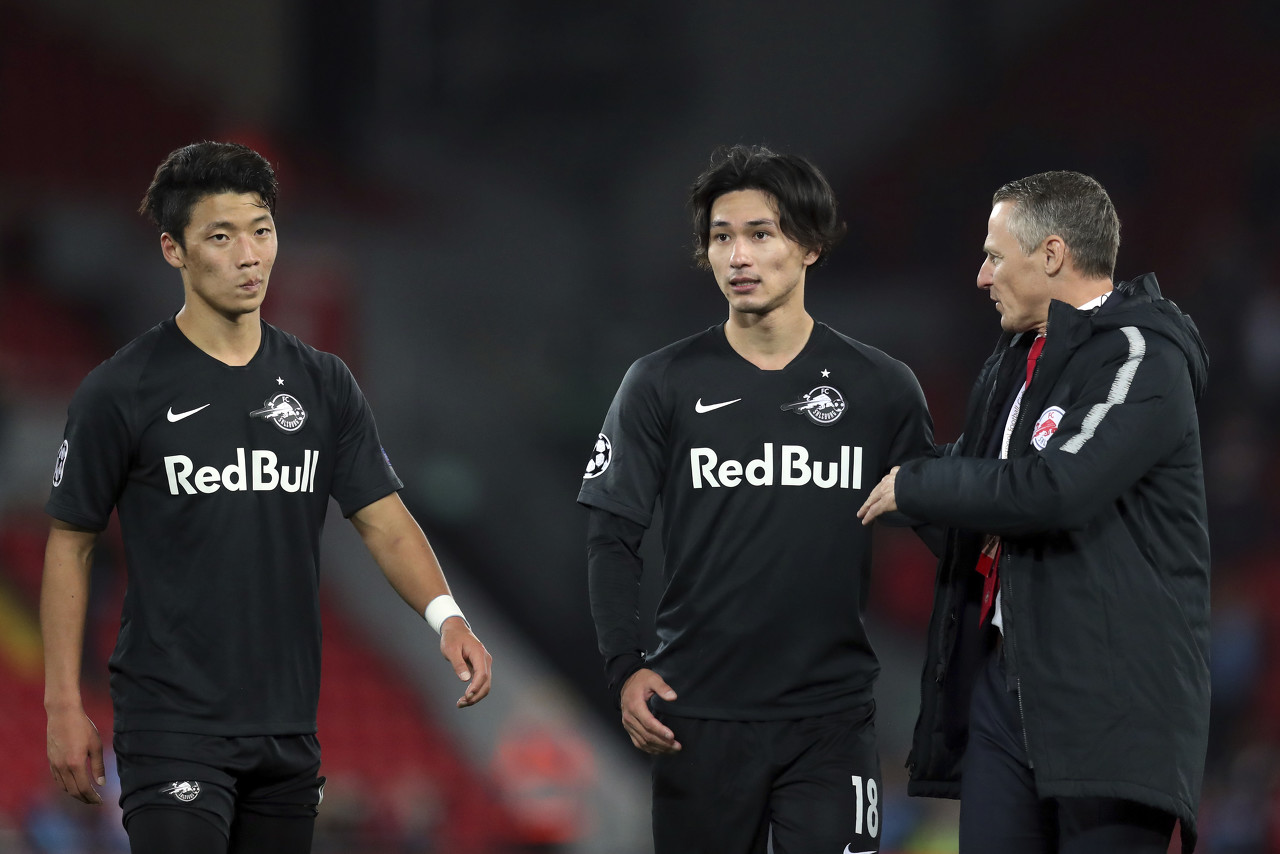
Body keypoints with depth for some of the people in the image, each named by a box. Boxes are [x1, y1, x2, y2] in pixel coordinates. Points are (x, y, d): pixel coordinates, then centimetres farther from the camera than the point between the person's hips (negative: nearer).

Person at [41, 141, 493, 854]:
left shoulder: (322, 385, 8)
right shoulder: (123, 392, -4)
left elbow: (384, 521, 3)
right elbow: (71, 544, 1)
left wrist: (445, 613, -16)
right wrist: (64, 704, -4)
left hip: (287, 727, 5)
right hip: (174, 722, -5)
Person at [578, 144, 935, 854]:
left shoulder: (881, 389, 4)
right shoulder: (662, 385, 4)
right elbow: (612, 539, 3)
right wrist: (626, 669, -10)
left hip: (831, 716, 0)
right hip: (699, 714, 0)